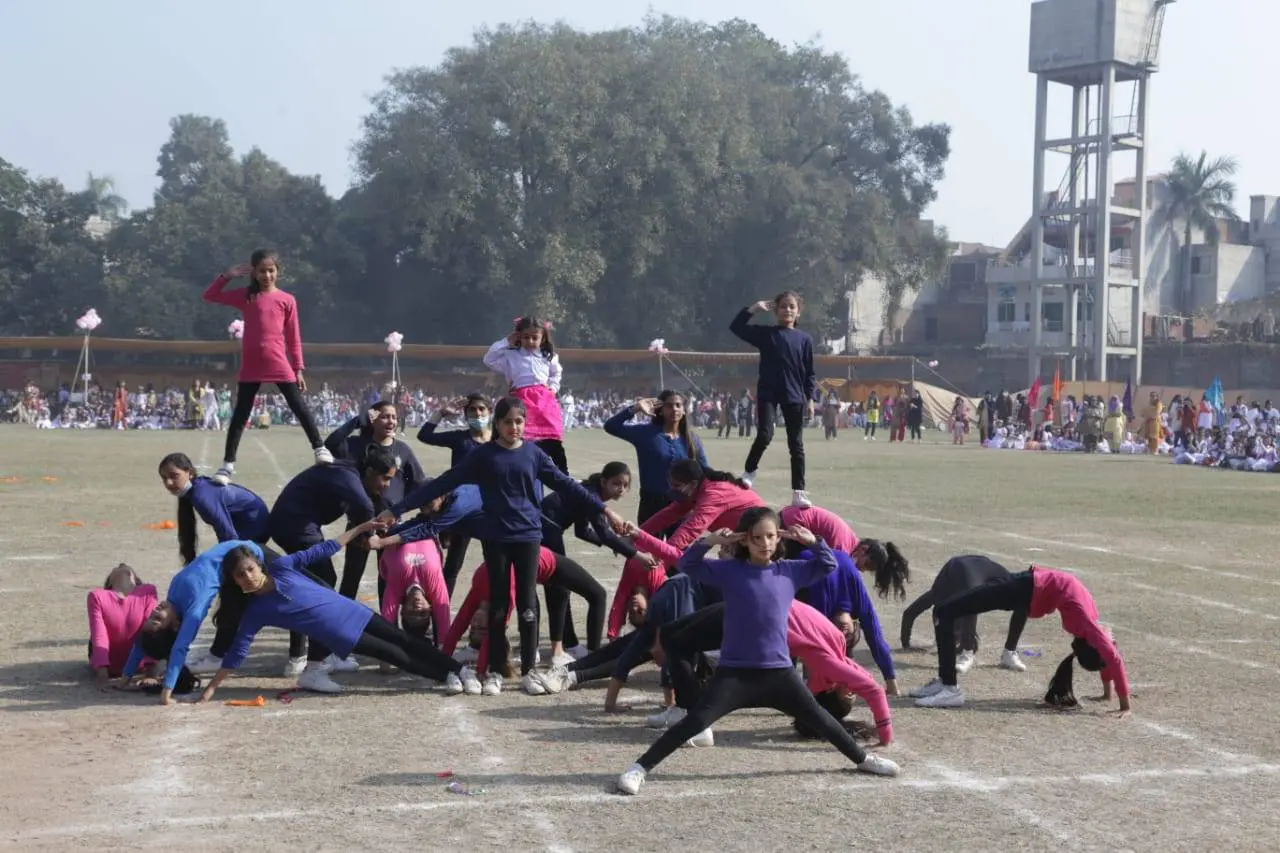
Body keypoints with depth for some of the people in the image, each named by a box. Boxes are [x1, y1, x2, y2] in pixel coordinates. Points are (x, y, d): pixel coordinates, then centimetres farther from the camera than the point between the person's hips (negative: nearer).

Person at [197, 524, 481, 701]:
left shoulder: (280, 566, -7)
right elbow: (237, 651, -9)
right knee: (393, 654, -5)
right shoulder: (255, 612, -11)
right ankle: (446, 677, 12)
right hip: (340, 635, -2)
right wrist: (211, 689, -14)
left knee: (404, 640, 5)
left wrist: (361, 528, 0)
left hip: (350, 611, 2)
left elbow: (322, 551, -1)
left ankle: (460, 670, 15)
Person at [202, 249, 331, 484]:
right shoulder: (245, 296, 6)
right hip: (251, 366, 1)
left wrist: (298, 370, 4)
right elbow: (209, 296, 9)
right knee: (241, 413, 5)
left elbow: (293, 337, 5)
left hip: (279, 365, -1)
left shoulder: (287, 300, 3)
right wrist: (228, 275, -1)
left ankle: (320, 449, 12)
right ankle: (228, 464, 8)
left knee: (299, 408, 1)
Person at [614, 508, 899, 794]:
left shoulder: (790, 571, 4)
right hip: (734, 672, -3)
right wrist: (707, 542, -22)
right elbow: (687, 566, -7)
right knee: (695, 721, -13)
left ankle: (863, 759, 35)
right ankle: (639, 769, -8)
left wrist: (813, 541, -3)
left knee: (817, 718, 15)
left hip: (779, 672, 3)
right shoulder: (729, 570, -4)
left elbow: (828, 565, 15)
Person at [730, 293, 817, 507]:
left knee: (796, 445, 2)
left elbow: (810, 373, 6)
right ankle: (749, 472, 9)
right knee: (764, 435, -17)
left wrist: (810, 399, -1)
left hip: (795, 397, 1)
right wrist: (754, 309, -5)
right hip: (767, 393, -1)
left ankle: (798, 492, 6)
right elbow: (736, 327, -2)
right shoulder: (765, 333, 4)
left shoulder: (805, 339, 5)